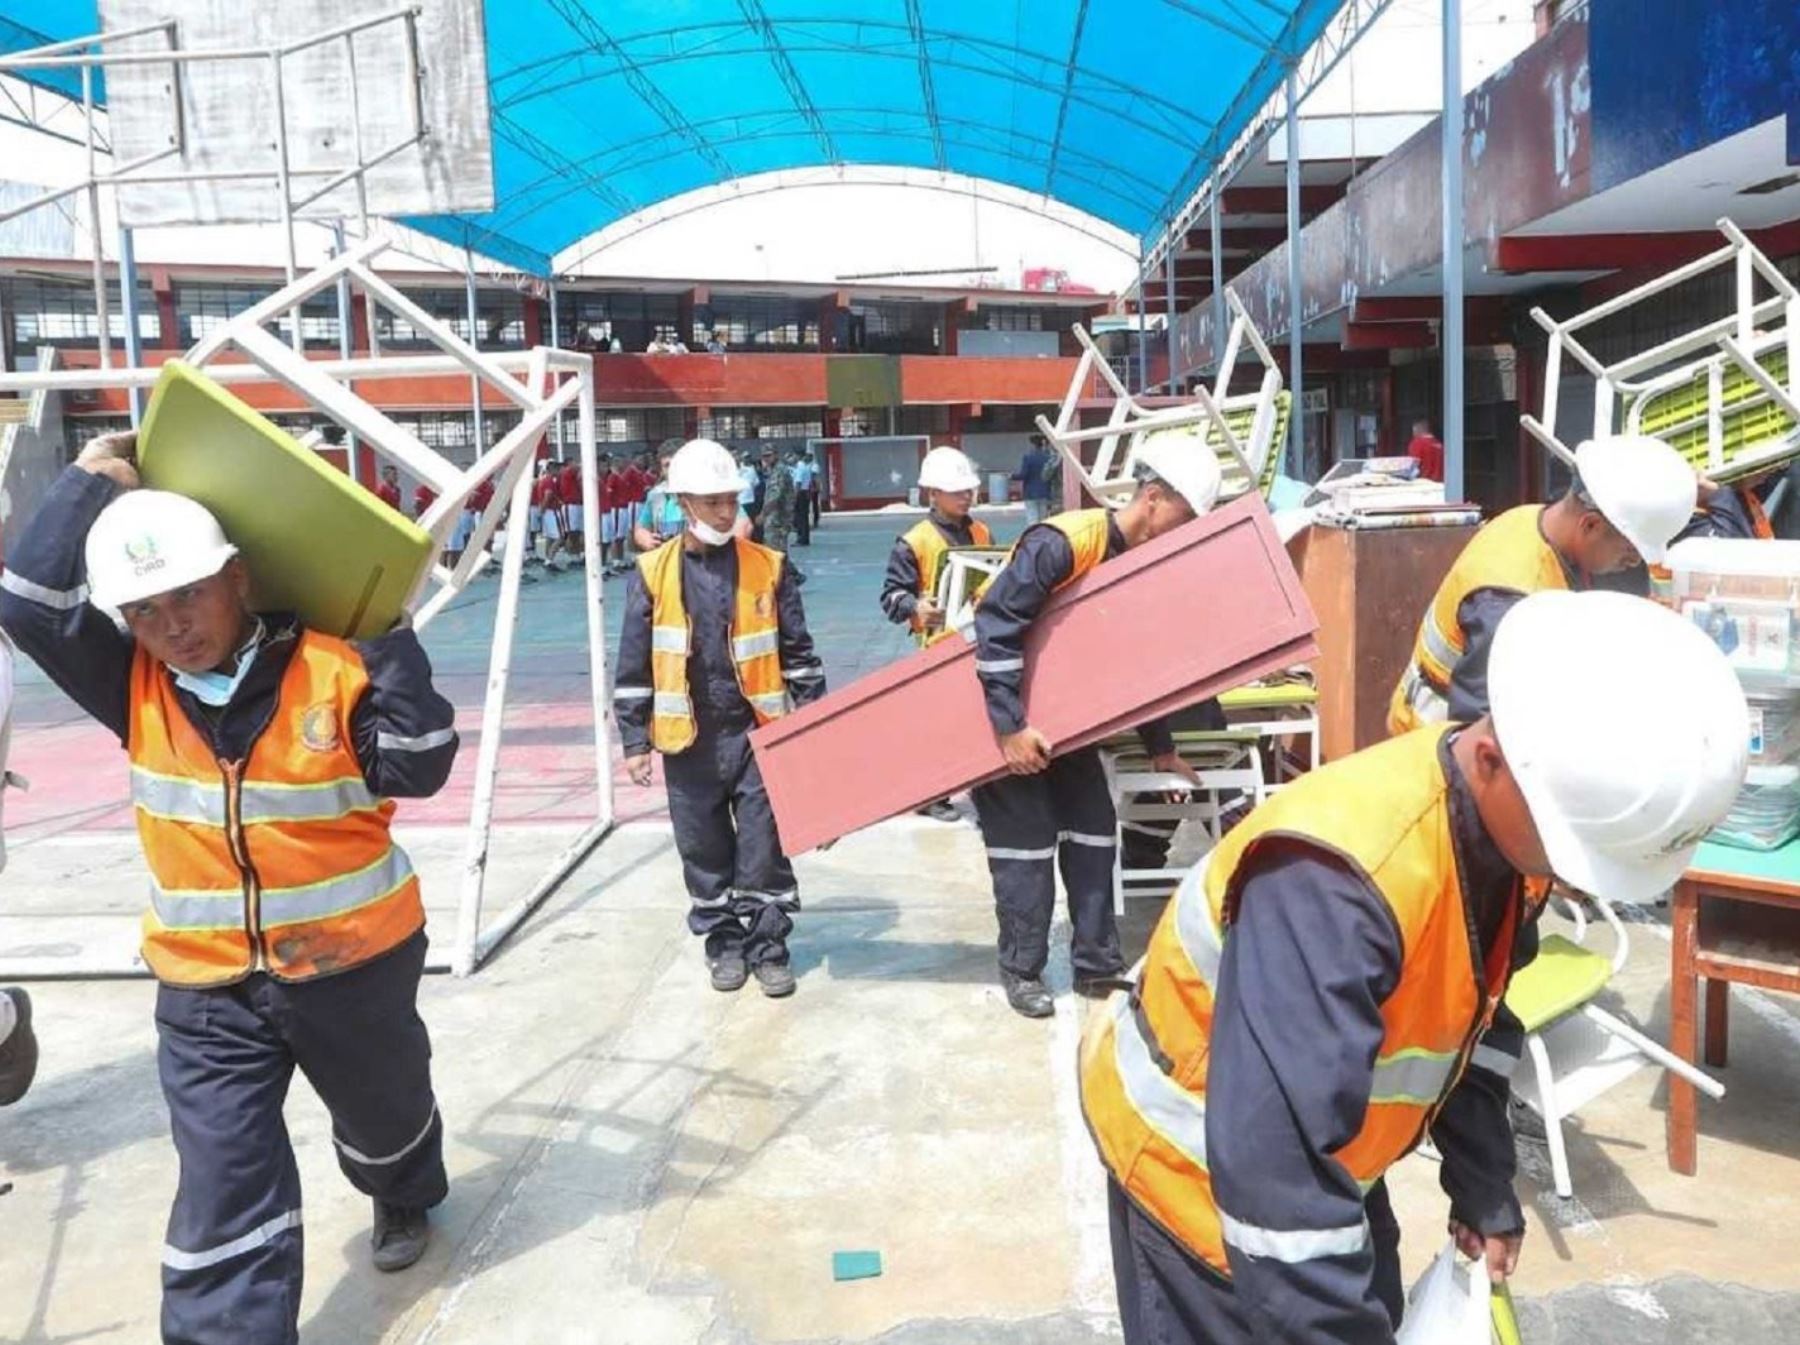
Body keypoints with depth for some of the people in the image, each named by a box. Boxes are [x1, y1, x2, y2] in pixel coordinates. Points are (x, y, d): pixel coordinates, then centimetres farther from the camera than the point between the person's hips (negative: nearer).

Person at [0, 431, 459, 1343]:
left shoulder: (331, 670, -17)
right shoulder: (135, 684, -5)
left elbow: (418, 767, -23)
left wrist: (389, 638, -27)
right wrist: (94, 482, -10)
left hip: (355, 963, -1)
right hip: (206, 986, 1)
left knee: (384, 1112, 25)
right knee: (223, 1192, 1)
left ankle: (404, 1197, 59)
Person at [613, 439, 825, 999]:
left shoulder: (769, 567, -1)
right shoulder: (653, 573, -2)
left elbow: (798, 653, 5)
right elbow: (634, 667, 2)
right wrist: (635, 740, -1)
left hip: (757, 733, 0)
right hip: (690, 740, 1)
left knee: (763, 845, 4)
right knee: (705, 848, 11)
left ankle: (768, 945, 19)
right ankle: (724, 942, 28)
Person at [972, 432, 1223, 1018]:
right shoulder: (1063, 542, -27)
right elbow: (995, 627, -29)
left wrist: (1160, 749, 8)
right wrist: (1010, 727, -30)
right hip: (1000, 705, -7)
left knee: (1094, 828, 5)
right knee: (1027, 841, -5)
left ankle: (1096, 965, 16)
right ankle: (1021, 970, 11)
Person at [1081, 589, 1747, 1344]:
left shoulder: (1506, 825, -11)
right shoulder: (1333, 877, -39)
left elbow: (1474, 1021, 6)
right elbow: (1275, 1154, -38)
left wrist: (1485, 1191, 8)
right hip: (1195, 1159, -7)